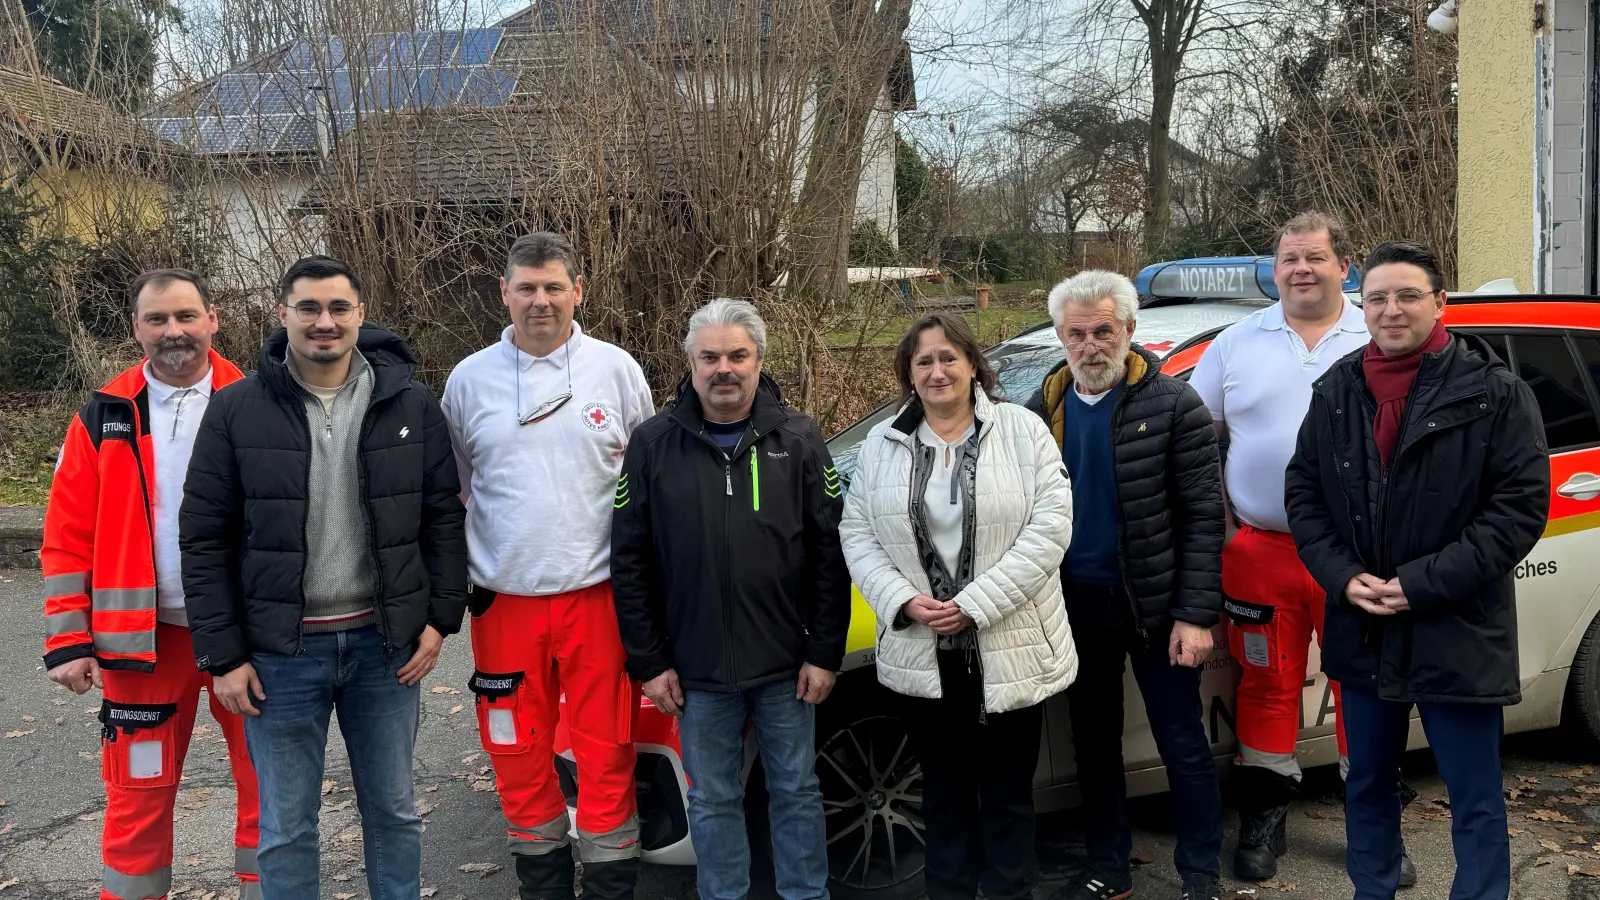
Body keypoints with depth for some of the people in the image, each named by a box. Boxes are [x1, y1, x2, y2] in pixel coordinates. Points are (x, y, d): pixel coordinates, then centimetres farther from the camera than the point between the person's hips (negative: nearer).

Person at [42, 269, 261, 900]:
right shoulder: (103, 418, 2)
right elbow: (68, 537, 1)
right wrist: (68, 640, -4)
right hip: (145, 637, 1)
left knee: (267, 781, 7)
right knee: (140, 791, 11)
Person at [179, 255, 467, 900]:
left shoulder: (411, 405, 1)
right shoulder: (236, 411, -4)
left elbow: (443, 516, 6)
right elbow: (204, 538, -2)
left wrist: (440, 617, 0)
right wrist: (222, 655, -5)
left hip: (385, 643, 1)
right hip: (280, 651, -1)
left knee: (393, 810, 14)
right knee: (286, 825, 9)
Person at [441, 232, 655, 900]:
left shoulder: (616, 370, 1)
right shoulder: (469, 380, 4)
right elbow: (450, 494, 12)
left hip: (599, 595, -2)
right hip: (504, 600, 2)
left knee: (607, 754, 3)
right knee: (519, 756, 12)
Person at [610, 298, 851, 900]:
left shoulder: (798, 439, -2)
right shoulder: (654, 445, -2)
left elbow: (831, 553, -2)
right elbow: (630, 562, 0)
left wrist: (825, 653, -5)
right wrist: (649, 662, -2)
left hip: (788, 666, 0)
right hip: (697, 669, 0)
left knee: (795, 791, 14)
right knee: (712, 802, 12)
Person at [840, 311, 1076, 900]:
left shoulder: (1023, 430, -4)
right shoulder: (882, 444, 6)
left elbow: (1050, 526, -12)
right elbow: (856, 532, 4)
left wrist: (974, 603, -17)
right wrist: (903, 601, -13)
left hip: (1009, 651, -2)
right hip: (923, 653, 3)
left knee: (1008, 793, 9)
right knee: (944, 788, 17)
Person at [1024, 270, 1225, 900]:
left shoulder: (1173, 404, -9)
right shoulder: (1043, 409, 3)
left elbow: (1203, 516, -11)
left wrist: (1196, 614, -15)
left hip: (1154, 604, -4)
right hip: (1076, 605, 4)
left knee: (1182, 745, 5)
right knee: (1093, 743, 16)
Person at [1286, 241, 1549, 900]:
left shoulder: (1495, 394, -8)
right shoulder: (1336, 392, 5)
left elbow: (1521, 506, -12)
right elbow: (1302, 491, 7)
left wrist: (1422, 583, -18)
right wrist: (1343, 577, -8)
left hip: (1459, 635, -4)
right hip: (1362, 631, 5)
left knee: (1475, 800, 7)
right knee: (1367, 786, 19)